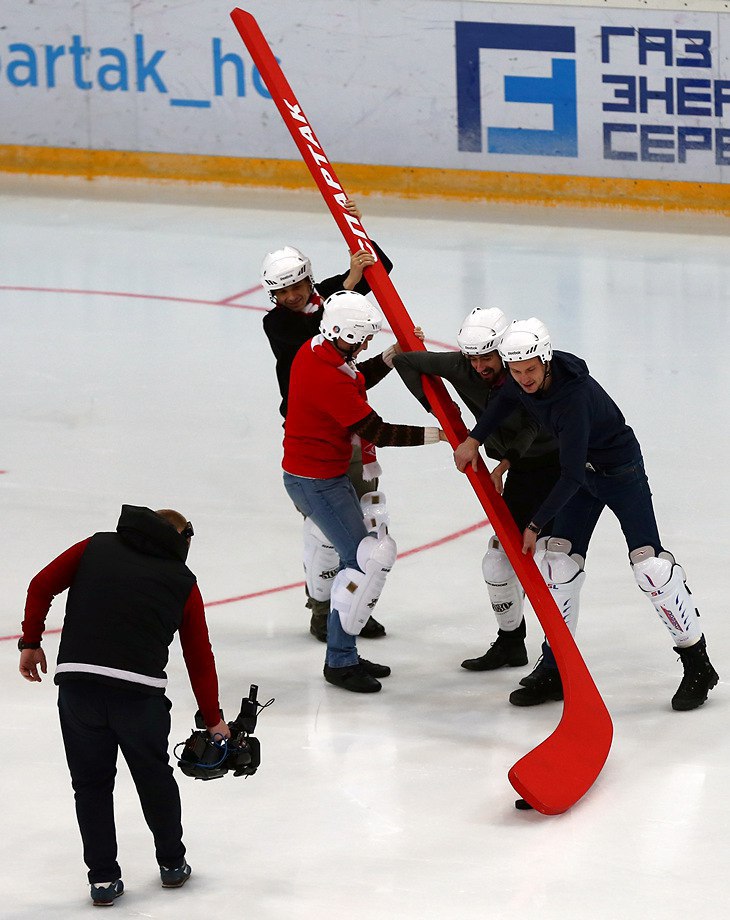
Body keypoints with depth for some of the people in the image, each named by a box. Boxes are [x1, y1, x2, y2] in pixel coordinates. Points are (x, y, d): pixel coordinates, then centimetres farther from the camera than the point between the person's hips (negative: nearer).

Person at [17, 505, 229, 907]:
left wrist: (31, 641, 17)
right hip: (140, 689, 0)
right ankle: (172, 864, 33)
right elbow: (199, 657, 18)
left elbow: (42, 585, 8)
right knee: (154, 776, 20)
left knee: (91, 782, 14)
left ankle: (103, 877, 15)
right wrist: (213, 720, 26)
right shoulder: (182, 581, 15)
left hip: (76, 679, 1)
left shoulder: (97, 546, 16)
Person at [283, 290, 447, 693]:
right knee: (366, 559, -10)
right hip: (316, 481, -11)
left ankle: (344, 654, 24)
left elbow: (357, 380, 20)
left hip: (327, 473, 11)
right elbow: (377, 432, -24)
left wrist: (394, 355, 6)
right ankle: (339, 662, -4)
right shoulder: (327, 378, -29)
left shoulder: (315, 350, 0)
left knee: (366, 552, 16)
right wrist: (436, 434, -20)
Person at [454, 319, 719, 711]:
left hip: (622, 471, -8)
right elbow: (505, 401, 14)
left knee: (649, 565, -14)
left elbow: (571, 477, -33)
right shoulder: (524, 382, -14)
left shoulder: (574, 396, -36)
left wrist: (535, 525, -25)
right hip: (582, 473, 8)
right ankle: (554, 669, 10)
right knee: (557, 564, 2)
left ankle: (698, 666, -2)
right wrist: (473, 441, 8)